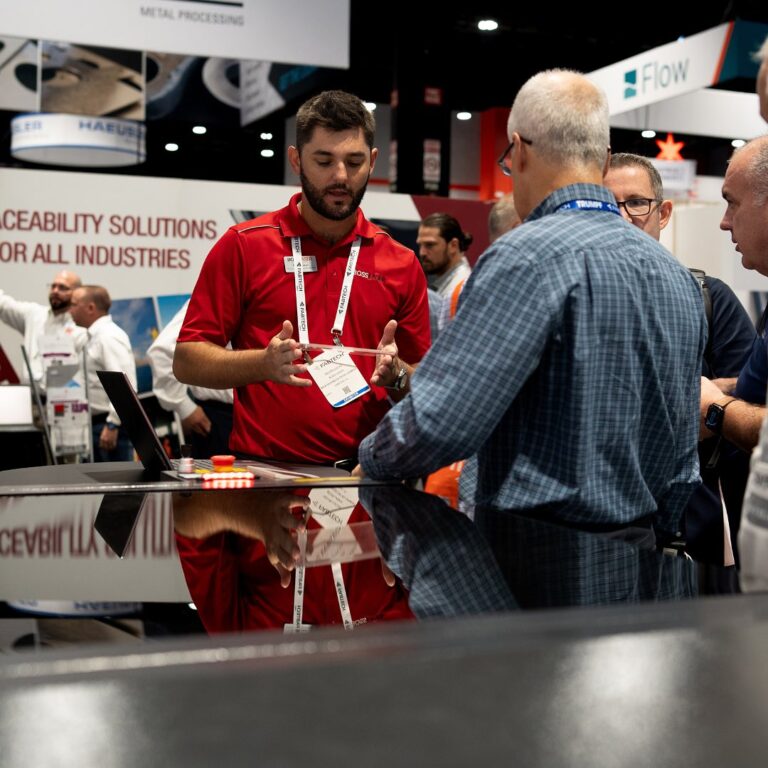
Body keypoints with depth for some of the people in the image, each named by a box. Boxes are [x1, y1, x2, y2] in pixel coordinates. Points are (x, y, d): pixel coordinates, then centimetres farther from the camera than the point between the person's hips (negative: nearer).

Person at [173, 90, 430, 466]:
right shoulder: (243, 245, 3)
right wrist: (264, 364, -15)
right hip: (264, 473, -3)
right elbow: (186, 361, 1)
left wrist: (396, 375, -6)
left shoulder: (402, 265, 10)